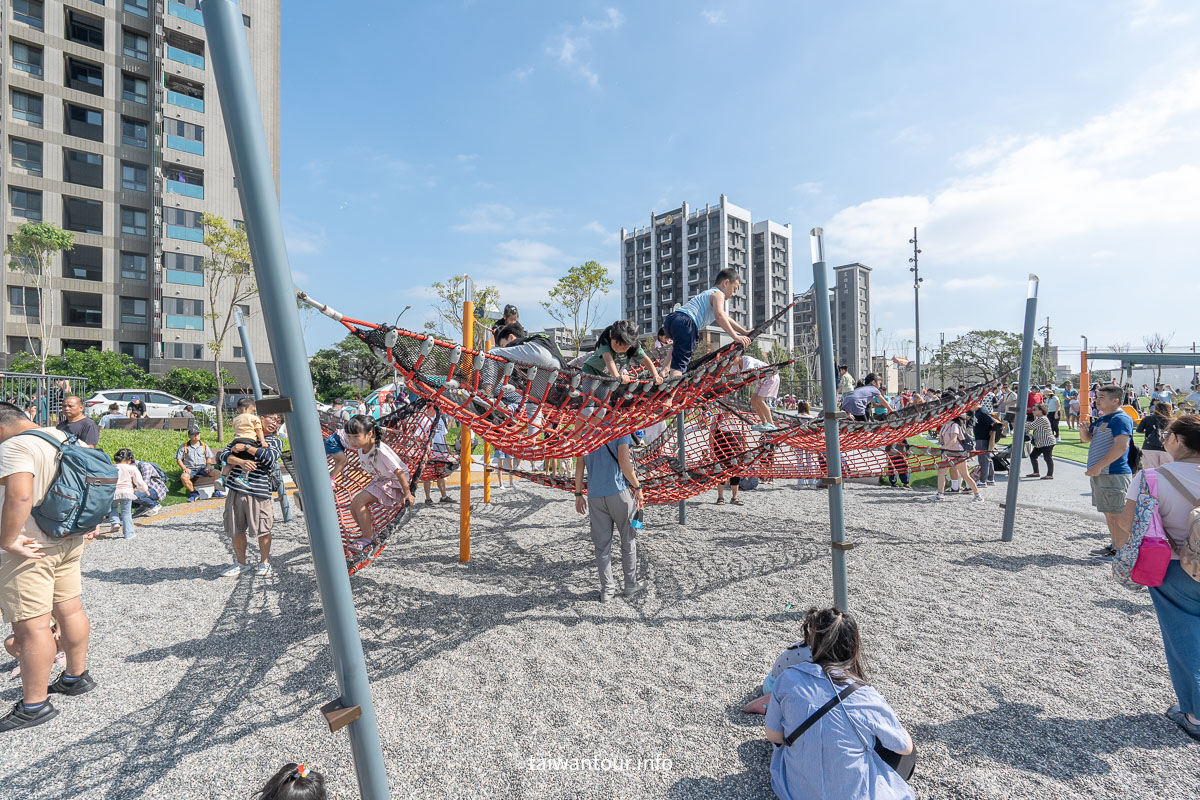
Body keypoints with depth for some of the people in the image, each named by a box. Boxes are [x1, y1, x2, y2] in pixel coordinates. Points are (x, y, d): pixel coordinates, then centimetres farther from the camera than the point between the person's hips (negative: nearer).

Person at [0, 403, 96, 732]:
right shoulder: (61, 438, 10)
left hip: (29, 549, -9)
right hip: (69, 542, 9)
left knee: (31, 625, -1)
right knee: (70, 609, 17)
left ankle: (34, 705, 8)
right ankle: (77, 676, 30)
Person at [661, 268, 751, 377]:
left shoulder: (708, 293, 35)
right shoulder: (718, 294, 5)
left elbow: (725, 318, 41)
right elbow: (719, 316, -16)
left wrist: (744, 332, 39)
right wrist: (736, 337, -17)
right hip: (684, 323, -10)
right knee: (680, 363, -20)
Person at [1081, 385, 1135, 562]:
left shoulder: (1121, 419, -13)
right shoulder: (1101, 419, 15)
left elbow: (1121, 447, -23)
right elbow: (1087, 439, 23)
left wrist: (1098, 466, -22)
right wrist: (1083, 429, 1)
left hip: (1115, 475, -9)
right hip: (1100, 474, 9)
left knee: (1115, 514, -3)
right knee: (1109, 513, 17)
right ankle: (1115, 545, 28)